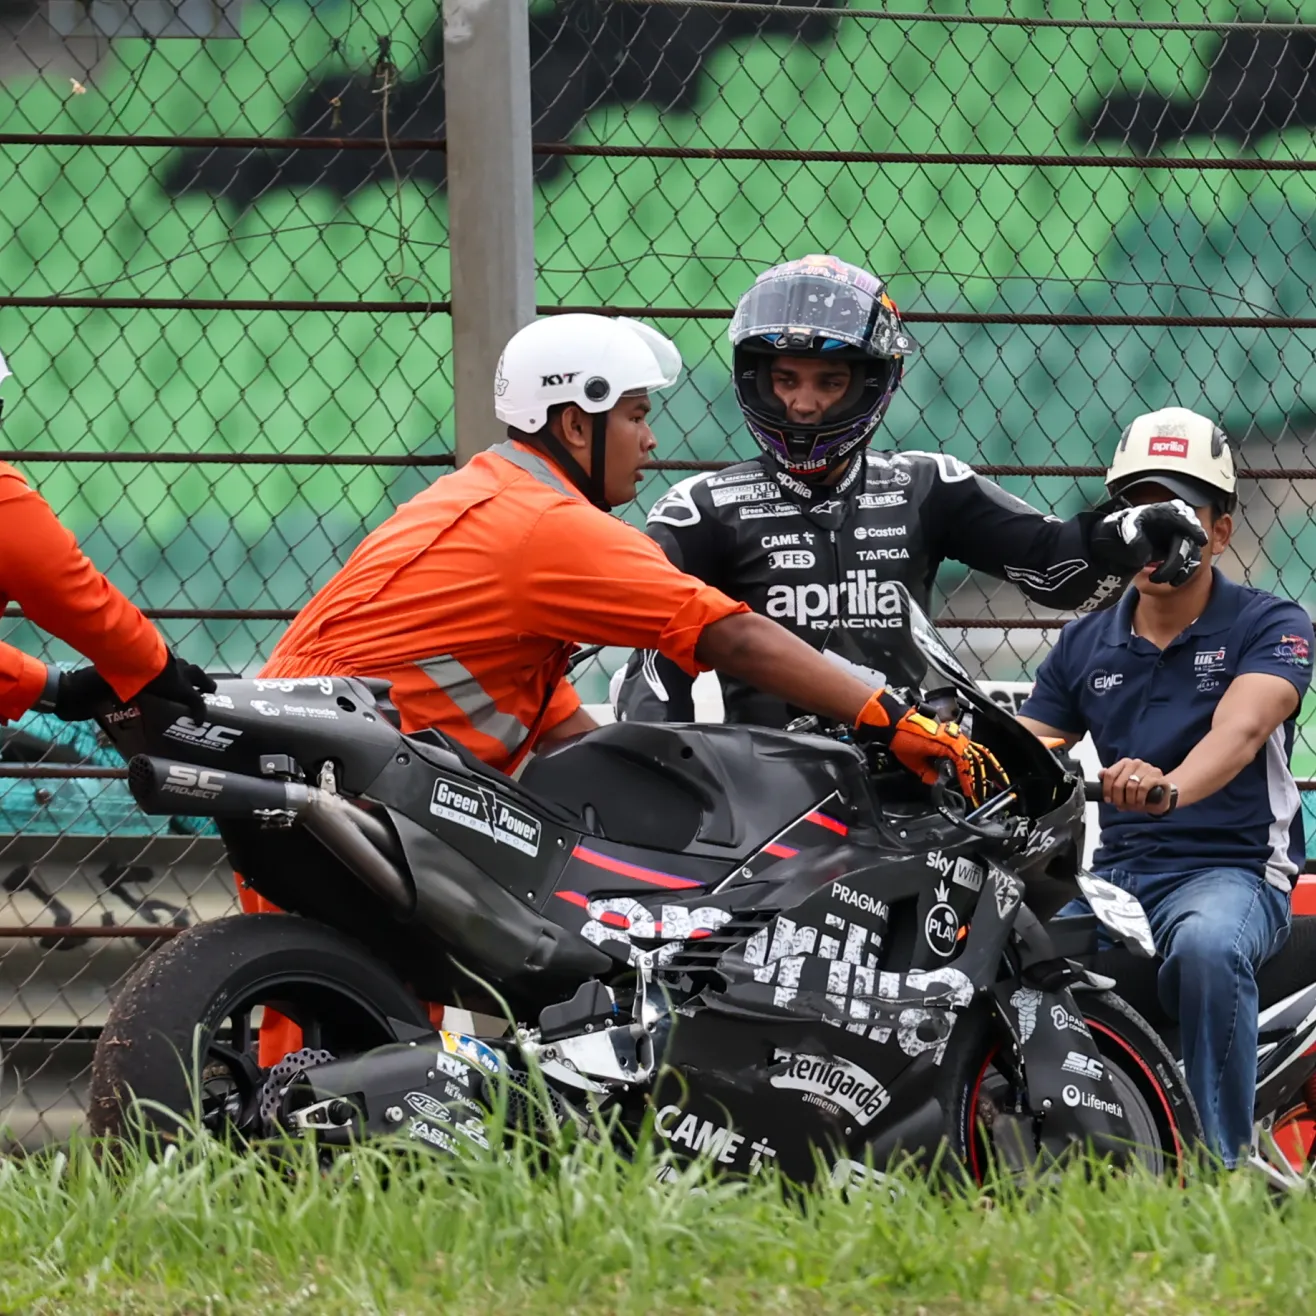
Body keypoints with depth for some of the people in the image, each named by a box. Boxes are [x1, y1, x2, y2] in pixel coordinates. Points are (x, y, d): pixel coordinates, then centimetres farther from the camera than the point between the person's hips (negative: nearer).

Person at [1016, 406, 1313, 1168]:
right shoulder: (1085, 645, 17)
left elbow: (1240, 730, -19)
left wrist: (1170, 787, -41)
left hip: (1233, 869, -5)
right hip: (1114, 870, 5)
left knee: (1207, 944, -40)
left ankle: (1222, 1167, -33)